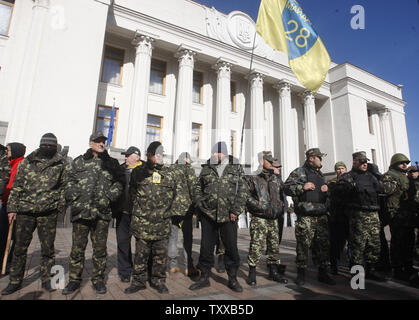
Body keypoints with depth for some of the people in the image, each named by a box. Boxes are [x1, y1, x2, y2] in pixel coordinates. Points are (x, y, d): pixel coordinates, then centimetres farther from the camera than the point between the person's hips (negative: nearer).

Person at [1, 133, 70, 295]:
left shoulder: (62, 165, 4)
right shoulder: (26, 162, 9)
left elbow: (64, 188, 5)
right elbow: (16, 186, 10)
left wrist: (59, 206, -2)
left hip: (48, 213, -2)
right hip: (25, 211, 2)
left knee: (47, 248, 6)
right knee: (20, 247, 10)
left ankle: (46, 280, 21)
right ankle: (15, 281, 25)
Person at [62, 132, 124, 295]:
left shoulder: (112, 163, 12)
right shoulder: (79, 161, 13)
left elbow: (119, 182, 8)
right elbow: (70, 182, 9)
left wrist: (109, 197, -4)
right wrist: (73, 197, -5)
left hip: (102, 211, 0)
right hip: (81, 210, 0)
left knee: (100, 248, 6)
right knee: (77, 247, 6)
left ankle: (98, 279, 21)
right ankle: (74, 279, 22)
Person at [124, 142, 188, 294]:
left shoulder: (170, 172, 7)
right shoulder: (138, 171, 4)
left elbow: (178, 193, 11)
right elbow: (132, 193, 12)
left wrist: (173, 210, 4)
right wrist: (140, 210, 6)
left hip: (163, 222, 1)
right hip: (142, 221, -1)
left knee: (161, 254, 10)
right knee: (141, 253, 10)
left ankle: (158, 281, 26)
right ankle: (138, 281, 26)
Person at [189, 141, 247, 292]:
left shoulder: (236, 168, 4)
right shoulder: (206, 168, 9)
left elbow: (242, 190, 0)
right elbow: (198, 188, 16)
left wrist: (235, 211, -6)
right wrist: (201, 204, 2)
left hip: (229, 215, -2)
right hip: (208, 213, 2)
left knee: (231, 247, 6)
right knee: (206, 246, 10)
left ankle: (232, 279, 24)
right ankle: (204, 278, 26)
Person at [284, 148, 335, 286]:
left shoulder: (320, 174, 21)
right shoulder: (299, 172, -1)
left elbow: (326, 196, 31)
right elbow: (286, 188, -9)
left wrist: (326, 190, 9)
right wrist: (303, 187, -18)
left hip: (321, 216, 7)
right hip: (305, 216, -7)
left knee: (324, 244, 9)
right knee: (303, 245, -2)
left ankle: (323, 273, 23)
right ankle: (301, 274, 12)